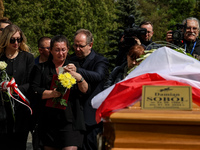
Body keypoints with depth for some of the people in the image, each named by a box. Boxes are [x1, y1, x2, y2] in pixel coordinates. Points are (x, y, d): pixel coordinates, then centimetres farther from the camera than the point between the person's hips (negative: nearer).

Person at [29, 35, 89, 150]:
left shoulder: (74, 67, 11)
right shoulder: (41, 68, 11)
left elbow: (86, 91, 2)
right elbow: (34, 91, -2)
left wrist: (79, 78, -18)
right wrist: (52, 93, -17)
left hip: (70, 121, -1)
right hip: (49, 122, 1)